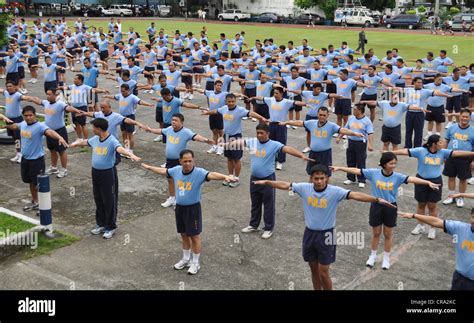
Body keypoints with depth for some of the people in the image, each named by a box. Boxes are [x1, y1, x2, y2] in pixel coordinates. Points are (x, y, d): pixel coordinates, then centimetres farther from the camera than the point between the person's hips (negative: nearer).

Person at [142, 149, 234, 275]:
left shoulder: (199, 172, -22)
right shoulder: (176, 170, -4)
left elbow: (212, 175, -41)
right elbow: (163, 171, 16)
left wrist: (225, 177, -61)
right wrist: (149, 167, 31)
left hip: (193, 208, -5)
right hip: (179, 208, 5)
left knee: (194, 237, 6)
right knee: (184, 235, 20)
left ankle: (195, 263, 24)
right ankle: (186, 259, 39)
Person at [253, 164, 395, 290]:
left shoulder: (335, 191, -17)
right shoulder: (305, 188, -7)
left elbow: (355, 195, -28)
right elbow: (286, 185, 5)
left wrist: (377, 199, -39)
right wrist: (266, 182, 12)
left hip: (325, 235, -3)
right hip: (309, 233, 4)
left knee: (323, 273, 1)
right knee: (314, 270, 16)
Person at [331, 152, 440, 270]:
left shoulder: (397, 176, -13)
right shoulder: (374, 173, -11)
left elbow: (411, 179, -27)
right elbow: (356, 170, -9)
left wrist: (428, 182, -40)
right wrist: (339, 168, -9)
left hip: (390, 207, 0)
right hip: (376, 206, 0)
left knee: (388, 234, 13)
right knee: (376, 233, 16)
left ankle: (386, 258, 32)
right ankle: (373, 256, 36)